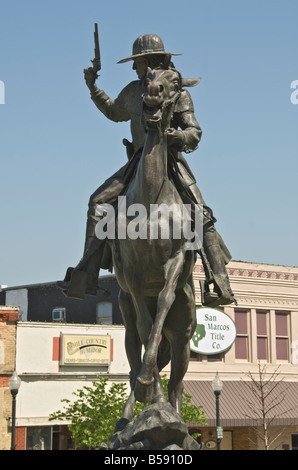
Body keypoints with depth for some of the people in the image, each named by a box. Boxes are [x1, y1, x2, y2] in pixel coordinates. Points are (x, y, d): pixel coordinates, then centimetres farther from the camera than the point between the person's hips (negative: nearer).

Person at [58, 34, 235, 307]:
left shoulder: (179, 94, 0)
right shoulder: (133, 92, 15)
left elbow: (194, 132, -5)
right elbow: (113, 112, 34)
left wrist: (179, 136, -27)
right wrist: (93, 88, 24)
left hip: (171, 161, -5)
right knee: (99, 202, -6)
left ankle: (220, 285, -16)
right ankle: (85, 278, -6)